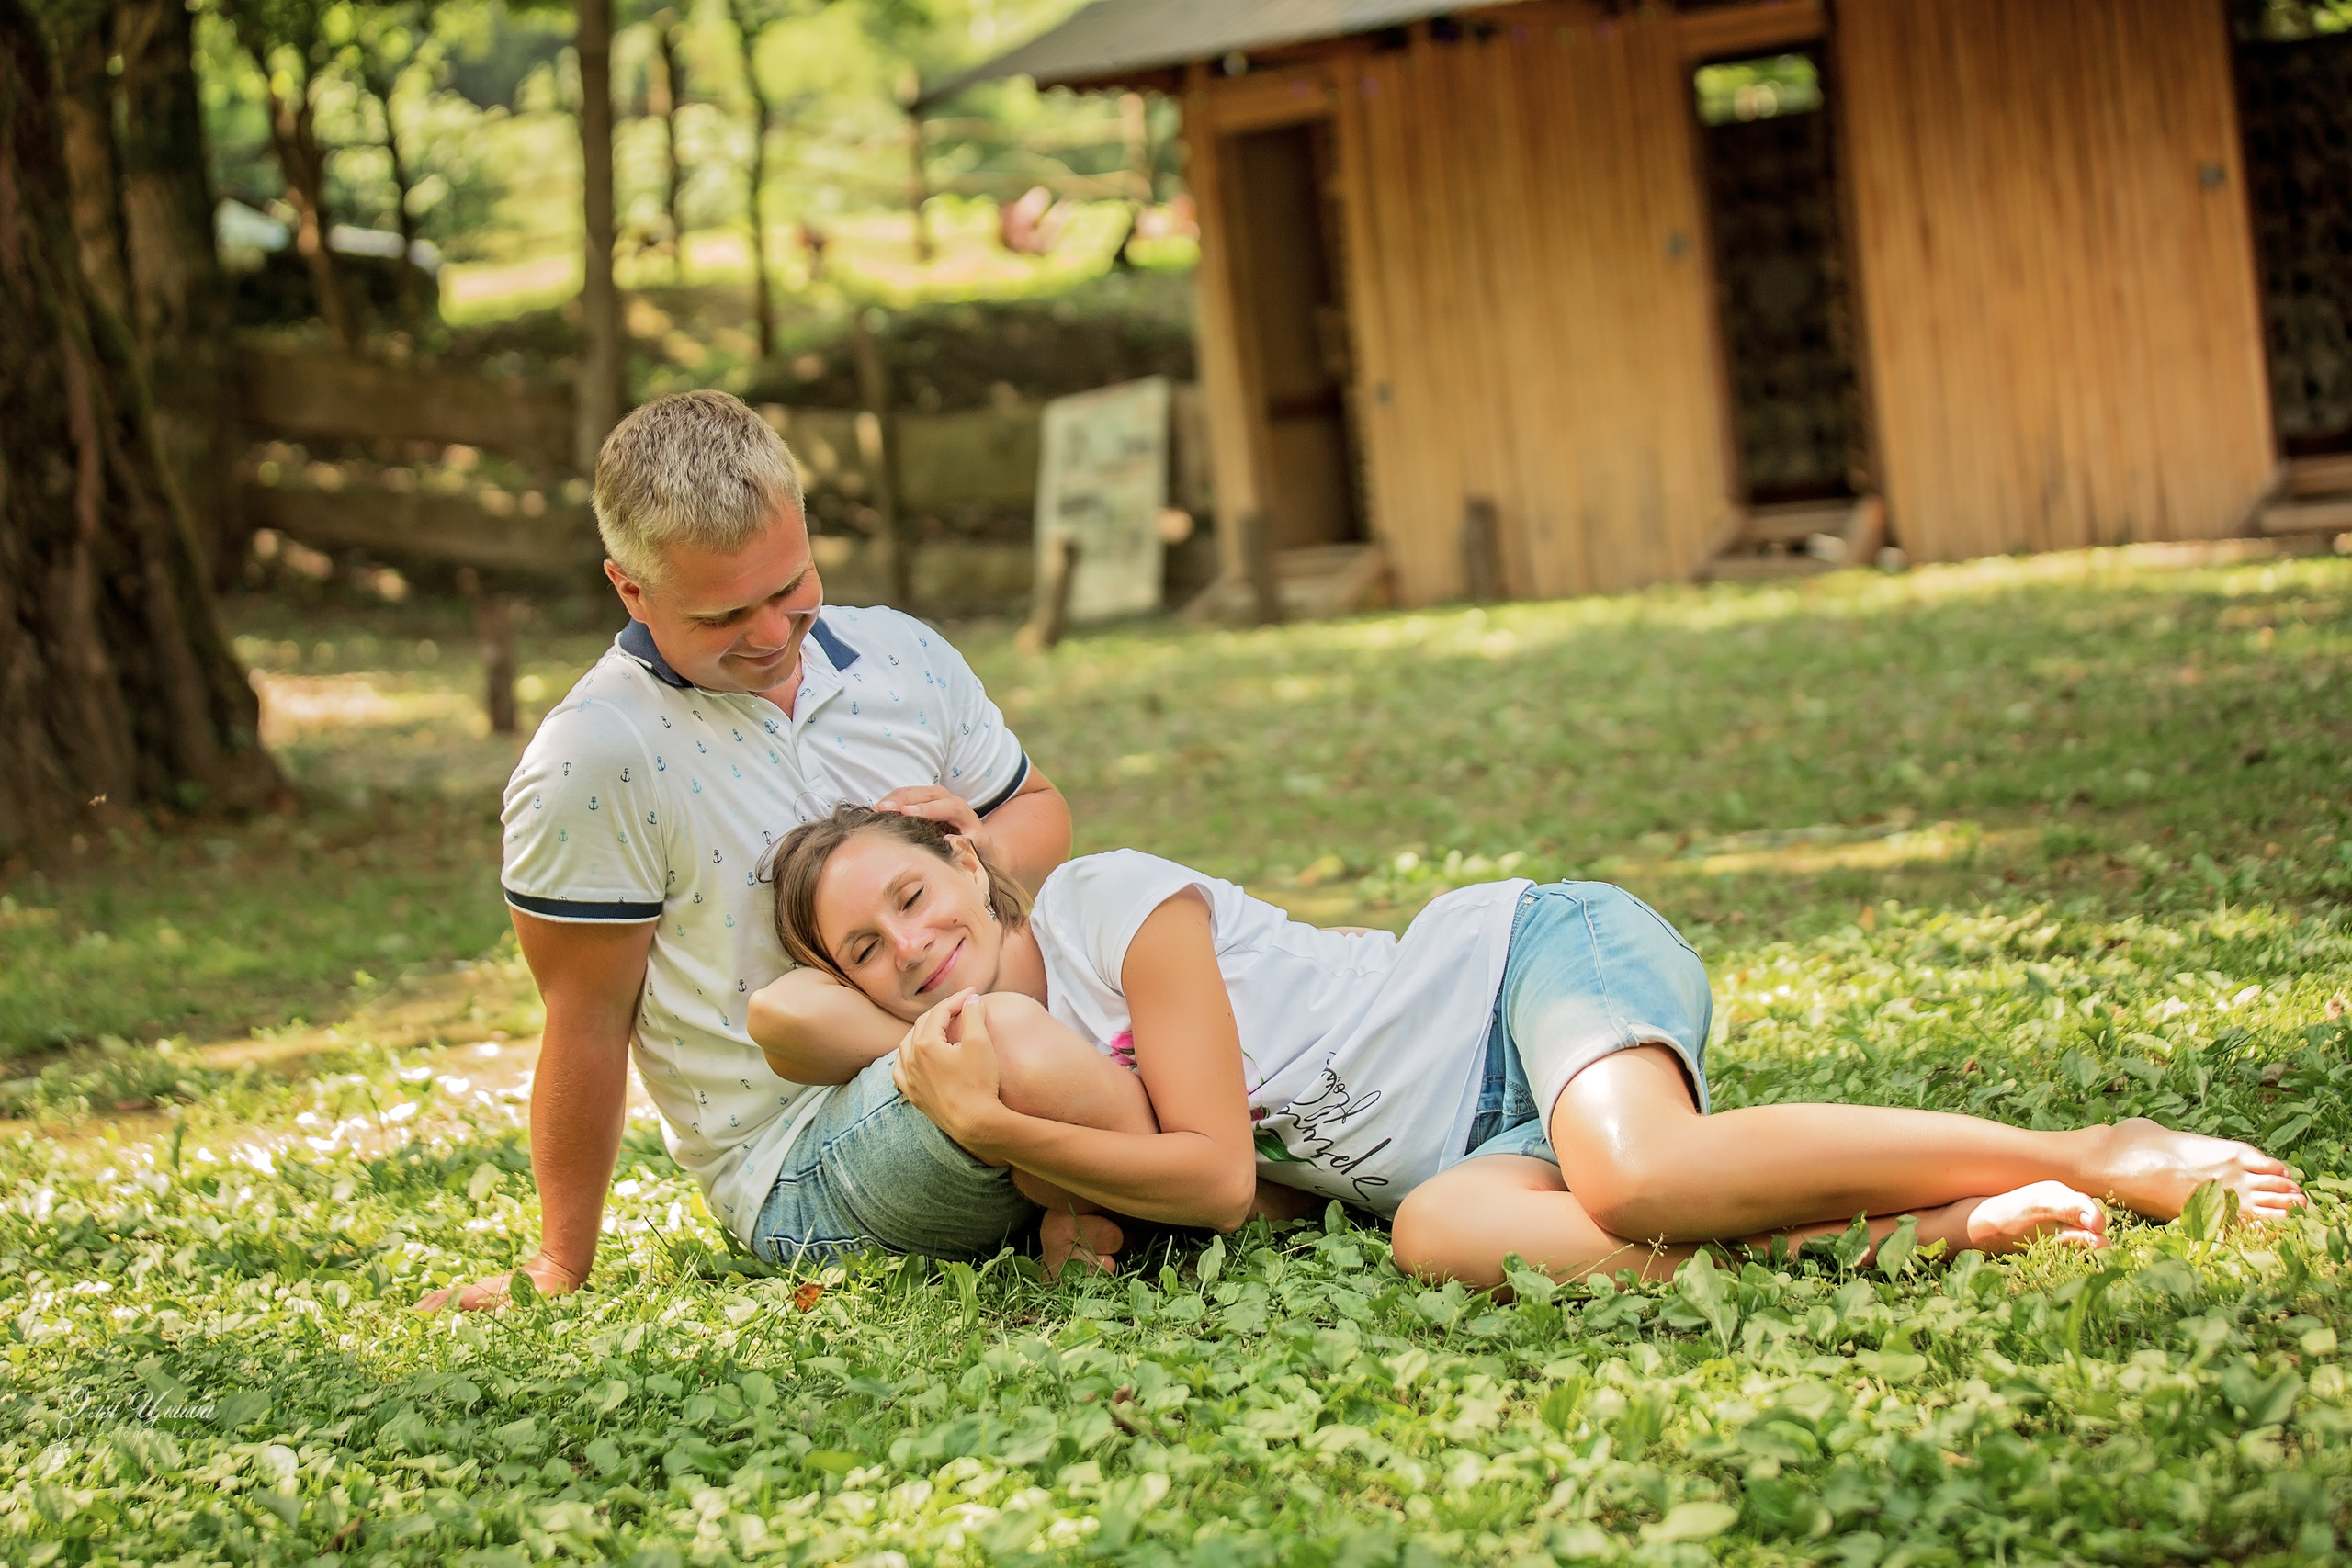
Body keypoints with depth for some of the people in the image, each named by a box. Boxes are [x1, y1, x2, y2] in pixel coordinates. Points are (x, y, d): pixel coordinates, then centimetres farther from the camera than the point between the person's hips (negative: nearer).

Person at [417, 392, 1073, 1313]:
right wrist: (562, 1270, 3)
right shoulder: (592, 760, -10)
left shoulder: (903, 657, 7)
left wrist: (986, 849, -6)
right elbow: (587, 1024, -4)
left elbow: (1038, 814, 20)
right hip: (801, 1167, -5)